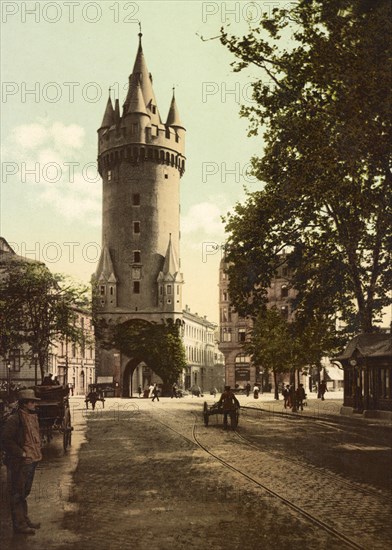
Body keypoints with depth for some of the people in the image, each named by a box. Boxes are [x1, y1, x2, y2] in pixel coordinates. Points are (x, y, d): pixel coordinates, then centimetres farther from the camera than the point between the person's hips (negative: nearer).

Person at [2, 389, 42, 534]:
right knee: (18, 494, 1)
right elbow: (6, 440, -21)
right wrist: (21, 453, -20)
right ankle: (19, 524, 9)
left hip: (32, 460, 9)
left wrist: (37, 452, 11)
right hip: (20, 463, -9)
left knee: (25, 492, 20)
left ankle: (25, 519, 32)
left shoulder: (32, 417, 10)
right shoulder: (14, 419, -18)